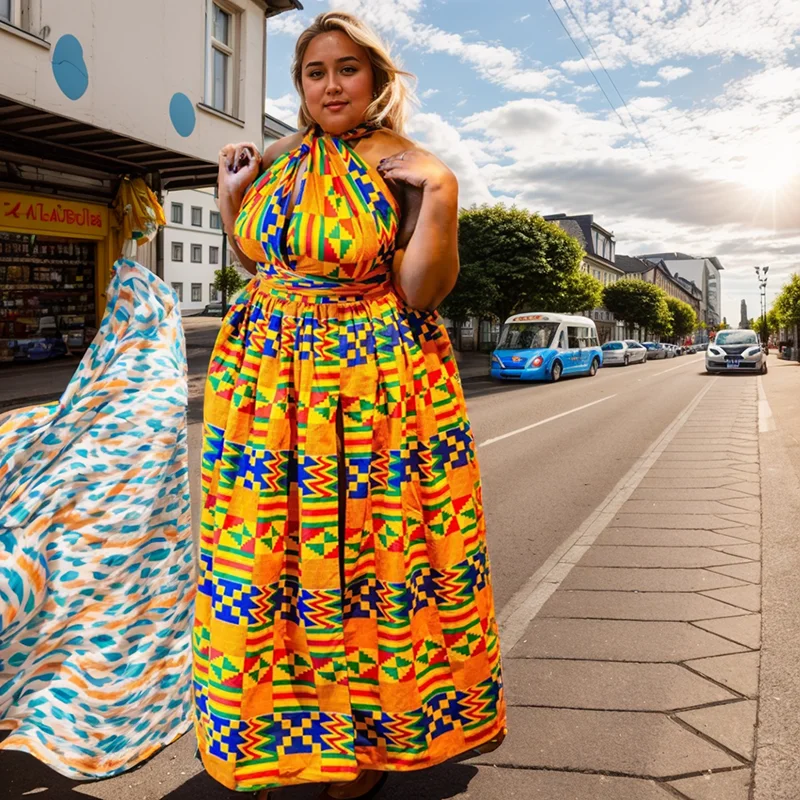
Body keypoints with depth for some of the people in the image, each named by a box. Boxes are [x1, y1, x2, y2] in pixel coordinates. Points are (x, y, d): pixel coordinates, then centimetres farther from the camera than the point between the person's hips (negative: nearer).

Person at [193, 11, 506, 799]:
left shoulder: (404, 167, -6)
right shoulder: (277, 158, 11)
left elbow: (418, 294, -12)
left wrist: (441, 203, -23)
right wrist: (231, 195, 10)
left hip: (368, 387, -5)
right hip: (265, 384, 6)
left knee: (359, 559, 4)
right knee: (265, 558, 11)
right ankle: (274, 730, 35)